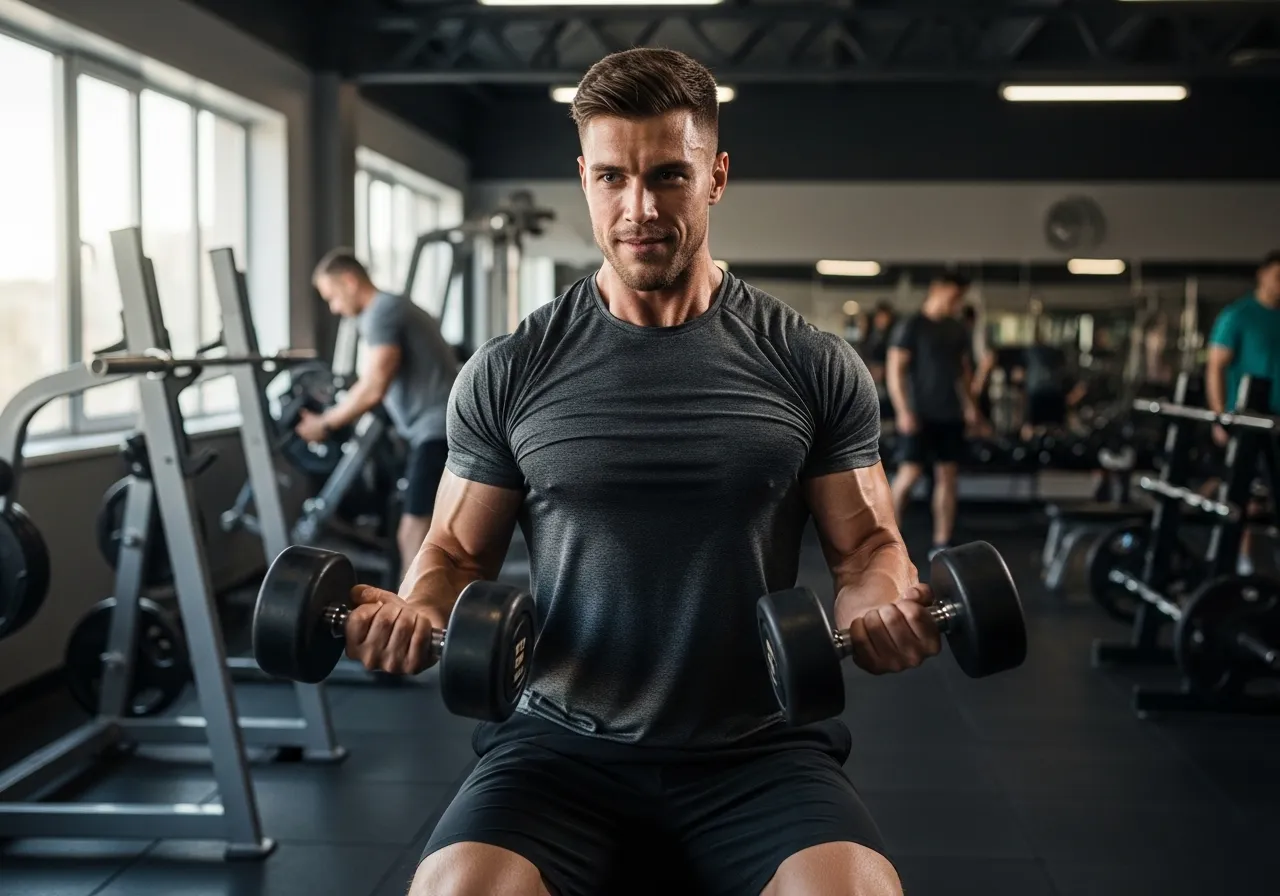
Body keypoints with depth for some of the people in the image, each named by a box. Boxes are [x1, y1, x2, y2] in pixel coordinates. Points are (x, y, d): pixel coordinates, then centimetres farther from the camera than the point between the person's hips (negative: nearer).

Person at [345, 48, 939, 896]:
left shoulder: (813, 365, 2)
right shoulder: (510, 372, 3)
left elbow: (866, 548, 8)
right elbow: (459, 552, 10)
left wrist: (883, 610, -16)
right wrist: (415, 609, -12)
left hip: (760, 744, 0)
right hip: (564, 737, 0)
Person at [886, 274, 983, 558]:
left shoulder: (958, 330, 12)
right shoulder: (911, 326, -5)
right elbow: (895, 370, -10)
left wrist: (970, 405, 6)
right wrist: (903, 410, -17)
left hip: (950, 415, 6)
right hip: (919, 414, -6)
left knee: (947, 476, 4)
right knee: (910, 474, -8)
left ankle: (941, 544, 9)